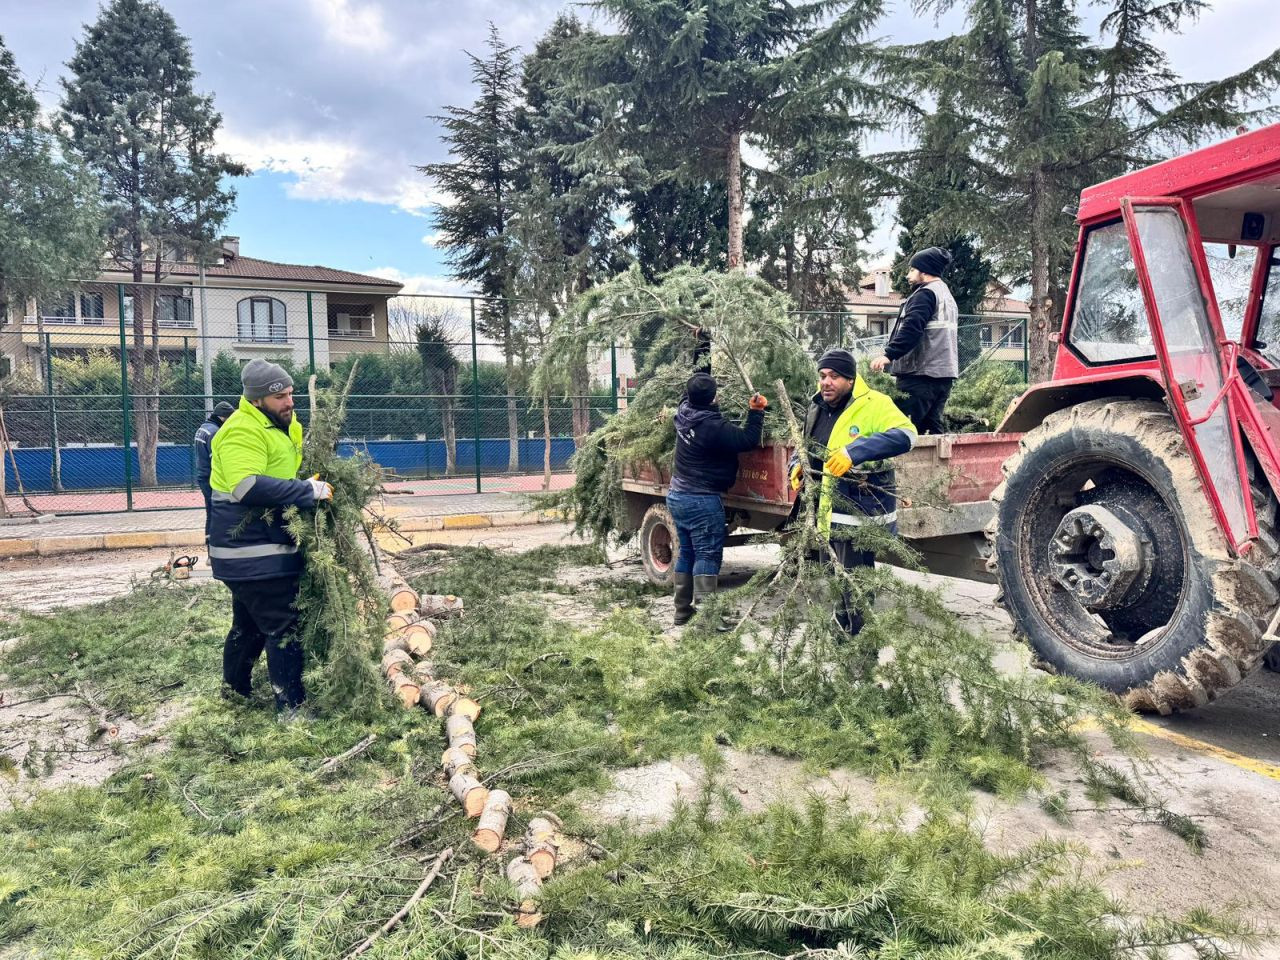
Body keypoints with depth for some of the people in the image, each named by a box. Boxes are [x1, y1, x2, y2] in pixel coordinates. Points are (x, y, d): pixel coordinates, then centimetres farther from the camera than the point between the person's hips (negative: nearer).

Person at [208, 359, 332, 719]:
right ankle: (291, 706, 1)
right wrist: (309, 490, -30)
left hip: (262, 546, 10)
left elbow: (288, 473, 28)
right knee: (283, 625, -6)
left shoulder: (284, 424, 13)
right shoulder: (242, 432, -19)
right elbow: (248, 486, -33)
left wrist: (314, 483, 6)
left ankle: (234, 687, 39)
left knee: (250, 621, 23)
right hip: (253, 551, -10)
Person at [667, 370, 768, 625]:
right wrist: (756, 412, -6)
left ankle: (682, 611, 20)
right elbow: (748, 440, -15)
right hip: (702, 501, -8)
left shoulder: (684, 412, -1)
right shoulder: (714, 427, -23)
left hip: (677, 496, 8)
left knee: (686, 553, 15)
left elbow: (689, 396, 22)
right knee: (707, 556, -4)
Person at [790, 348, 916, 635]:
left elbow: (905, 435, -30)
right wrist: (797, 465, 2)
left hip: (859, 517, -8)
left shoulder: (874, 404, -14)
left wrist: (854, 452, -40)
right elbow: (806, 446, 25)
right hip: (823, 514, 8)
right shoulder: (817, 408, 10)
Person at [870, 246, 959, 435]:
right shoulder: (947, 295, 24)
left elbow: (911, 328, -21)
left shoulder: (925, 294, -7)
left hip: (920, 373, -10)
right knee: (933, 425, 10)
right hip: (944, 372, 10)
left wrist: (889, 354, -27)